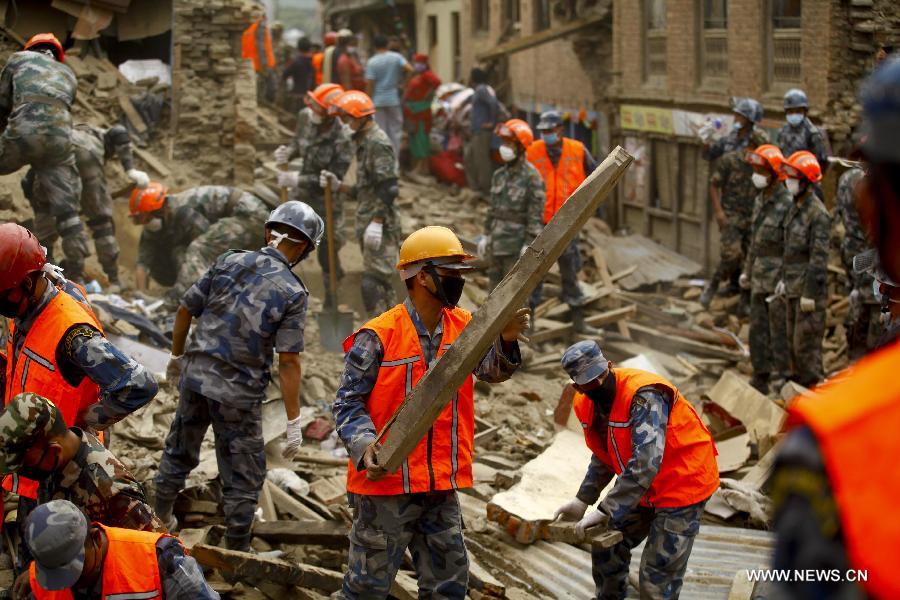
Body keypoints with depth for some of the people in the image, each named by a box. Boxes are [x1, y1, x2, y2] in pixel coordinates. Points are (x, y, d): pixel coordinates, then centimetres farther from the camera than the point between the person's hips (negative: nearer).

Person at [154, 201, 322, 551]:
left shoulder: (228, 263, -1)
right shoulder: (293, 293, -11)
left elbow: (185, 311, 6)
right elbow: (288, 361, -15)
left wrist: (177, 357, 23)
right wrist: (293, 421, -10)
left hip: (196, 376, 5)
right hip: (239, 393, -4)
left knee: (179, 454, 25)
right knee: (243, 478, 10)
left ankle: (159, 519, 41)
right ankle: (236, 551, 18)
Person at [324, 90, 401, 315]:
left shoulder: (378, 143, -13)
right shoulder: (363, 141, 18)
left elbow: (387, 189, -21)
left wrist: (377, 223, -24)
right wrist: (338, 185, 9)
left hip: (380, 226, -10)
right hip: (366, 223, 10)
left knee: (372, 282, -12)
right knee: (381, 282, 13)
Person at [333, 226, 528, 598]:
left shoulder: (463, 327, 4)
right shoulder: (377, 337, -13)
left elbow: (492, 369, -11)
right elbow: (348, 403, -11)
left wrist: (506, 341, -32)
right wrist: (364, 446, -28)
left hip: (440, 485, 6)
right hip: (386, 482, -5)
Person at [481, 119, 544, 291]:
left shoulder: (532, 176, -11)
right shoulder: (500, 175, 11)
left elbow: (536, 214, -14)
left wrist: (529, 245, -18)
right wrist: (486, 235, 15)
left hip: (517, 243, -7)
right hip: (497, 242, 7)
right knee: (495, 283, 11)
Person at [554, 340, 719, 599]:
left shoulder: (644, 395, -30)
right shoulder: (588, 404, -3)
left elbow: (646, 463, -37)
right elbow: (603, 457, 14)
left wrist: (606, 511, -36)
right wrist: (582, 500, 2)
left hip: (683, 484, -9)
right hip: (644, 489, 9)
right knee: (606, 544, 17)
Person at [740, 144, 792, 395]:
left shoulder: (787, 203, -17)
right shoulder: (760, 200, 11)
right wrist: (747, 270, 22)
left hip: (779, 276, -8)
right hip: (760, 275, 8)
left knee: (779, 329, -2)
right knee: (757, 328, 13)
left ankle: (782, 378, 6)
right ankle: (761, 377, 22)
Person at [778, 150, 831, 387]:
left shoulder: (818, 213, -17)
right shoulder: (795, 208, 12)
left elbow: (819, 256, -19)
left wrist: (810, 293, -20)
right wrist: (784, 279, 21)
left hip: (809, 289, -9)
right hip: (794, 288, 9)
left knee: (806, 344, -7)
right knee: (794, 341, 16)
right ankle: (799, 384, 27)